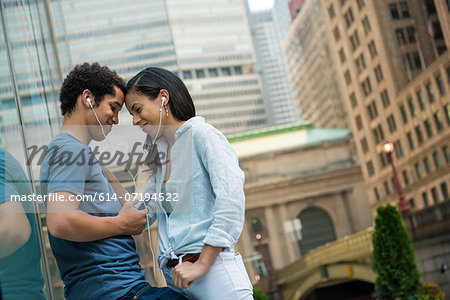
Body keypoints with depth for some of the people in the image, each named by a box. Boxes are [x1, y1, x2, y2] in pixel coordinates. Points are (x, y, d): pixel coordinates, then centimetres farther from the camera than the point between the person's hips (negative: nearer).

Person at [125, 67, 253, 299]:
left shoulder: (199, 133, -4)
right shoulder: (159, 155, 21)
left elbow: (231, 198, -15)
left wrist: (201, 265, -16)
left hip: (214, 270, -7)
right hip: (175, 277, 7)